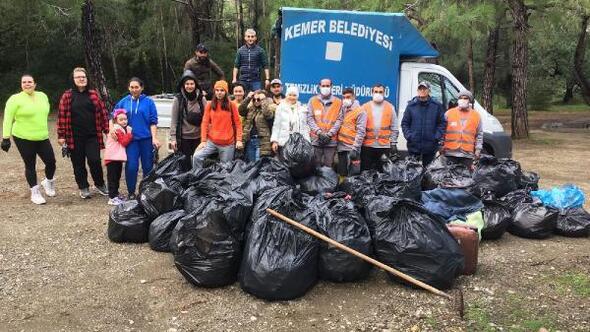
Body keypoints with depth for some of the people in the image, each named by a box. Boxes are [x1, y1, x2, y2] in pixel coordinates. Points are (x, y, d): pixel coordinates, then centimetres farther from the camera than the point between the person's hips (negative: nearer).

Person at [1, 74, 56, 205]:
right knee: (30, 165, 4)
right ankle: (35, 192, 18)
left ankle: (48, 182, 33)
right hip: (23, 138, -4)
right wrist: (6, 138, -14)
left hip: (42, 138, 4)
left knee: (51, 162, 3)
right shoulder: (15, 99, -7)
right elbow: (8, 119, -8)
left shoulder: (42, 96, 7)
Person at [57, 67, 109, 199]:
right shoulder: (67, 95, 1)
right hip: (75, 137, 0)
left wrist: (107, 129, 2)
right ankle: (83, 188, 20)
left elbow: (103, 112, 6)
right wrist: (61, 135, -3)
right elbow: (62, 116, 0)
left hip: (93, 136, 0)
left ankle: (100, 184, 17)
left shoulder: (94, 94, 6)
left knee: (95, 161, -4)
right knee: (78, 164, 7)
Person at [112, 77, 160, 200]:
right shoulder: (123, 102, 8)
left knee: (148, 166, 5)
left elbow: (153, 122, -1)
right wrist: (111, 128, -5)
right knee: (131, 166, -7)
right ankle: (131, 193, 7)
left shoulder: (148, 102, 1)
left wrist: (154, 138, -7)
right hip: (131, 139, 1)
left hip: (146, 139, -1)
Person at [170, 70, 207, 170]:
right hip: (183, 137, -2)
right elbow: (174, 120, -3)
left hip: (198, 136, 2)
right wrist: (173, 138, -7)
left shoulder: (201, 98, 2)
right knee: (185, 165, 3)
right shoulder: (178, 99, -3)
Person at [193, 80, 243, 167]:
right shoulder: (210, 105, 3)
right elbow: (205, 123, 3)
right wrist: (203, 140, -4)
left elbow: (238, 123, 3)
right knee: (197, 156, -18)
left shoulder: (231, 105, 1)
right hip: (211, 141, 1)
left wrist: (239, 140, -6)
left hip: (228, 143, -1)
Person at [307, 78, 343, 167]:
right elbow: (310, 118, 2)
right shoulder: (312, 100, 9)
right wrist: (319, 132, -9)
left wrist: (329, 134, -9)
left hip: (331, 140, 0)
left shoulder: (338, 102, 9)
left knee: (328, 166, 1)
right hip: (316, 139, 0)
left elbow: (339, 120, 3)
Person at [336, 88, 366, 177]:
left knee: (352, 175, -2)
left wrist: (355, 149, -19)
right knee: (342, 174, 13)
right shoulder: (342, 109, 12)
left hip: (351, 149, -7)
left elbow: (360, 132, -14)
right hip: (341, 147, 7)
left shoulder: (360, 112, -9)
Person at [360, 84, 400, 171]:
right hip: (367, 145, 0)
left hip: (385, 145, 0)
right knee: (365, 170, 5)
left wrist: (393, 143, 1)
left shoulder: (390, 107, 6)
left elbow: (394, 127, 7)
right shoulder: (365, 107, 2)